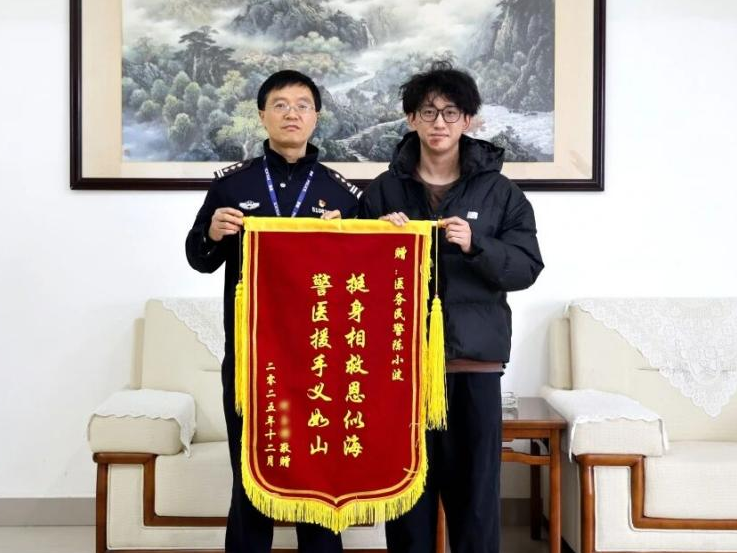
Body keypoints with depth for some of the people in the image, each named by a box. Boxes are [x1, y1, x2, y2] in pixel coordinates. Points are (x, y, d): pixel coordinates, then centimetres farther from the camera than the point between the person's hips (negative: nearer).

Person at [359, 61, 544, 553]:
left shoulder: (500, 191, 5)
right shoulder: (383, 190, 7)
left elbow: (527, 268, -1)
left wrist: (475, 245, -17)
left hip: (475, 356, 0)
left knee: (476, 485, 3)